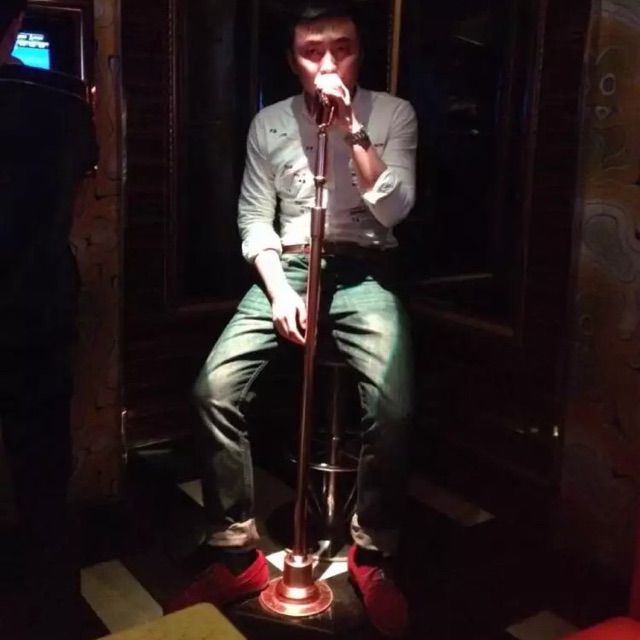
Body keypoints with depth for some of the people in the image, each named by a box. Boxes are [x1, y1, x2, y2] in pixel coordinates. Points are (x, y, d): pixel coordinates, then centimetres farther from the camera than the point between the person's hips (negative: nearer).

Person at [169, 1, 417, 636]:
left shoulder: (392, 114, 5)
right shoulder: (269, 123, 10)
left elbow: (394, 209, -7)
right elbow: (253, 220, 7)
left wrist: (352, 128, -14)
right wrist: (279, 288, -8)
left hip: (362, 272, -2)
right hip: (286, 268, 2)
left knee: (391, 408, -26)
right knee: (214, 389, -20)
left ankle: (372, 554, -1)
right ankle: (236, 552, -4)